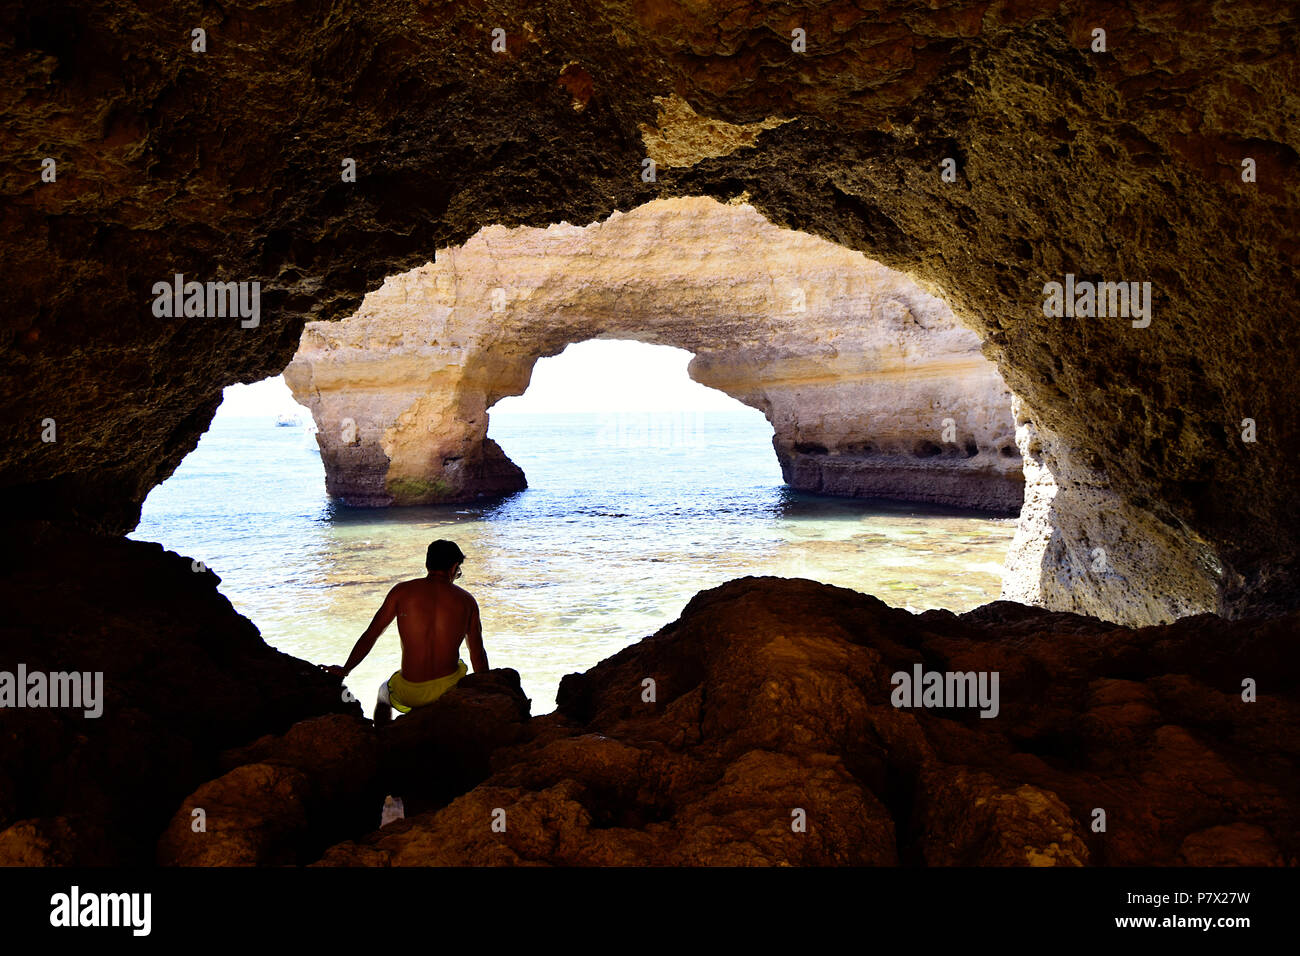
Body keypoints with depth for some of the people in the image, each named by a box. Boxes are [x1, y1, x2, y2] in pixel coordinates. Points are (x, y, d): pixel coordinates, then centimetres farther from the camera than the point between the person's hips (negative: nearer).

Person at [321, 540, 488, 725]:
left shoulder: (402, 591, -3)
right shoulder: (466, 600, -1)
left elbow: (370, 636, 3)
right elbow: (478, 655, 6)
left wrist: (344, 670, 16)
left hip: (409, 694, -1)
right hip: (450, 688, 1)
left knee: (384, 691, 36)